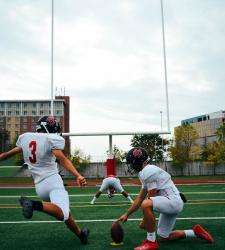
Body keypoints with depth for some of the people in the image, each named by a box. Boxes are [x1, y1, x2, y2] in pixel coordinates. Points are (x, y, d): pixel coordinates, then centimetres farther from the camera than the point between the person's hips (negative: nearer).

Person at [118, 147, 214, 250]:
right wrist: (126, 214, 17)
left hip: (174, 202, -11)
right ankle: (195, 232, 29)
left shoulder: (147, 171, -17)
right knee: (163, 237, 18)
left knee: (146, 204, -33)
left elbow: (151, 199, -18)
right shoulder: (146, 172, 14)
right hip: (172, 204, 11)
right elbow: (140, 198, 18)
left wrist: (144, 220, -8)